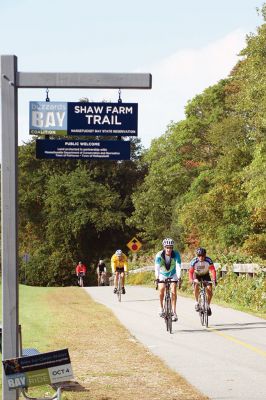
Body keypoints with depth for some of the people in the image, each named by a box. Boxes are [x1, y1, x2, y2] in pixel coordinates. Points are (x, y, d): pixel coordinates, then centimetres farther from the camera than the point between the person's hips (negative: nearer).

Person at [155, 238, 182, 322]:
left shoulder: (176, 254, -26)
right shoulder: (159, 255, -26)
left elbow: (178, 266, -34)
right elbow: (157, 267, -35)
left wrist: (179, 278, -47)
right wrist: (157, 278, -50)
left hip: (173, 274, -1)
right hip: (162, 275, 1)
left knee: (173, 292, -14)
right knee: (161, 289, -18)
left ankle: (174, 312, -11)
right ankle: (161, 308, 1)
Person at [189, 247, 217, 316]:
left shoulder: (208, 260, -27)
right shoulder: (194, 261, -28)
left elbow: (213, 270, -33)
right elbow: (191, 271, -28)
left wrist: (214, 279, -49)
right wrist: (191, 280, -47)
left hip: (205, 275, 1)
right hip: (197, 275, -1)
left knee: (209, 289, -15)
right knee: (196, 285, -30)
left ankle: (208, 306, 5)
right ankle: (196, 302, -11)